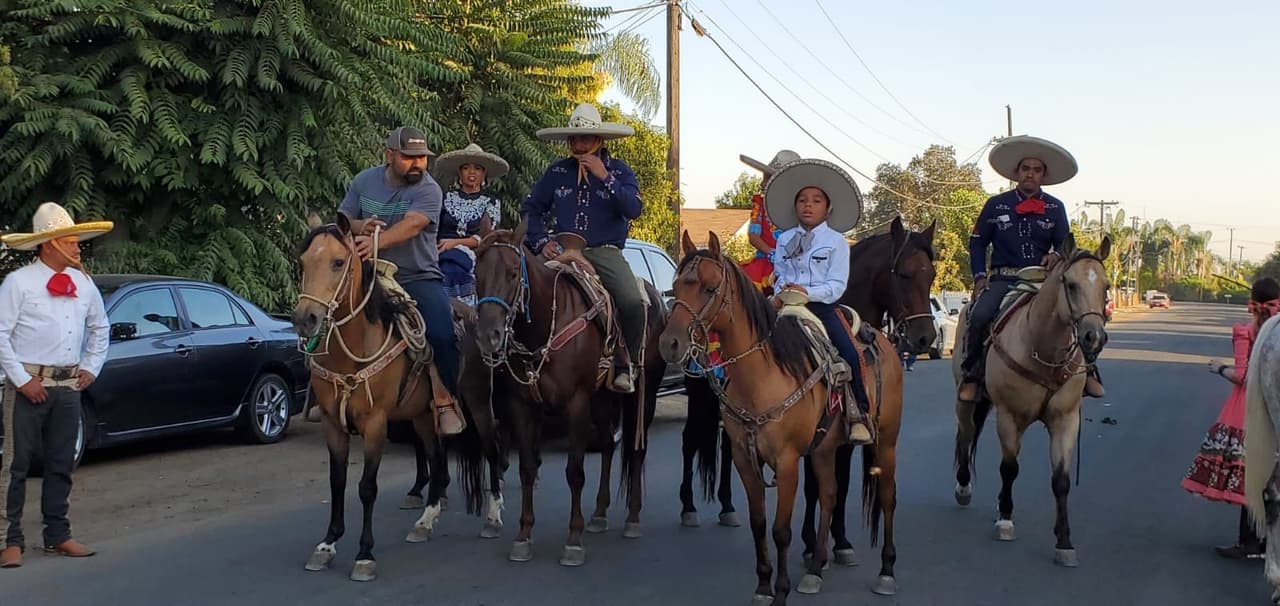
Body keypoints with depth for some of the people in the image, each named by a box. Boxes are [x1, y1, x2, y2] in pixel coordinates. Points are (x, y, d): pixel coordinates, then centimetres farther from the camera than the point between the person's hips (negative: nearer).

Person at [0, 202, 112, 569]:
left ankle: (58, 536, 20)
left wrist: (91, 368, 13)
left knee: (61, 464, 11)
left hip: (68, 385, 6)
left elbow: (99, 328, 23)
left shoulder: (83, 283, 10)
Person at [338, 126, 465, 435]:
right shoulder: (365, 180, 6)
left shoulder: (428, 190, -11)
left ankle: (445, 401, -6)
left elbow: (412, 224, -29)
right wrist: (361, 227, -17)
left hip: (419, 276, -4)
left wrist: (377, 241, -46)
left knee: (443, 335, -22)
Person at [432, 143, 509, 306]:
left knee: (450, 268, -37)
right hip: (441, 250, 2)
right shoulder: (447, 197, 20)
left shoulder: (491, 202, 14)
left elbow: (486, 238, 2)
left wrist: (455, 242, -11)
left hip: (473, 253, -2)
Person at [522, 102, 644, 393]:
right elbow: (530, 209, 17)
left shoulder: (619, 170, 7)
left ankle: (626, 363, -4)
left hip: (605, 252, -2)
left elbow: (633, 210, -8)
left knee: (633, 303, -28)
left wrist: (605, 178, -14)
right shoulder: (557, 172, 13)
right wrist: (541, 242, 1)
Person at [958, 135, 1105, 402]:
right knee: (980, 315, -29)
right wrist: (980, 276, -2)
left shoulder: (1055, 208, 11)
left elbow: (1064, 243, 12)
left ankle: (1086, 370, -6)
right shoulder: (996, 205, 8)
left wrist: (1056, 255, -13)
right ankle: (972, 374, -14)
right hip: (1002, 278, -1)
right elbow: (977, 242, 11)